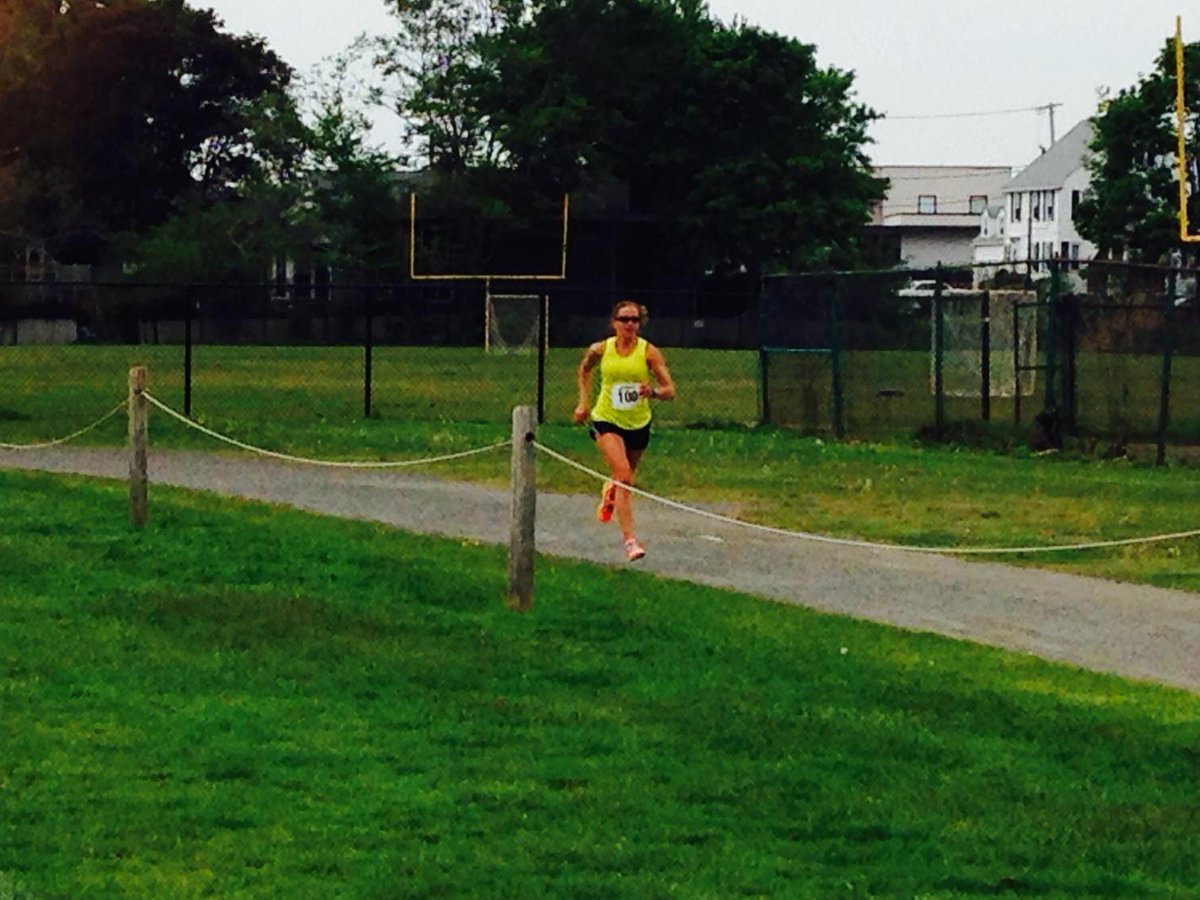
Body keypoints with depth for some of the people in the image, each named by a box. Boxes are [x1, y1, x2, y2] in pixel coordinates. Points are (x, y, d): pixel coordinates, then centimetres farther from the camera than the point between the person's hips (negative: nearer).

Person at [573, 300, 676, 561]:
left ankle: (610, 492, 60)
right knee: (623, 475, -21)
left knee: (626, 477, 20)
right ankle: (630, 540, -23)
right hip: (606, 420, -2)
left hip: (638, 423, 2)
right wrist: (583, 402, 11)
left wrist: (654, 392, -37)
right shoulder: (600, 350, -8)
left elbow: (670, 390, -16)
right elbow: (585, 369, 15)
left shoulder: (649, 352, -12)